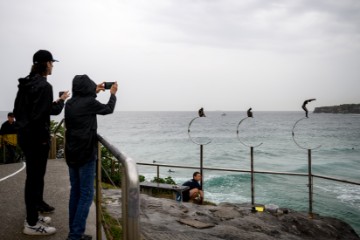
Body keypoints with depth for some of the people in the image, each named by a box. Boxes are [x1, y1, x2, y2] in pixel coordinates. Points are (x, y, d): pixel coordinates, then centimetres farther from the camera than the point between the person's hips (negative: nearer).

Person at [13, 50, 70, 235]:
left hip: (25, 136, 9)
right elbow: (39, 115, -22)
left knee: (33, 176, 17)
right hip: (36, 138, -9)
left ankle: (33, 217, 28)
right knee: (35, 177, -2)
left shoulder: (25, 84, 12)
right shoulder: (44, 86, -16)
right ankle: (32, 224, 7)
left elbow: (17, 110, 15)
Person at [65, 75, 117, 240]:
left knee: (75, 191, 13)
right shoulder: (90, 103, -11)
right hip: (86, 154, -7)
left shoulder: (70, 104, 6)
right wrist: (113, 94, 24)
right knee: (86, 194, -1)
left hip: (71, 153, 7)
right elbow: (108, 109, 8)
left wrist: (94, 93, 38)